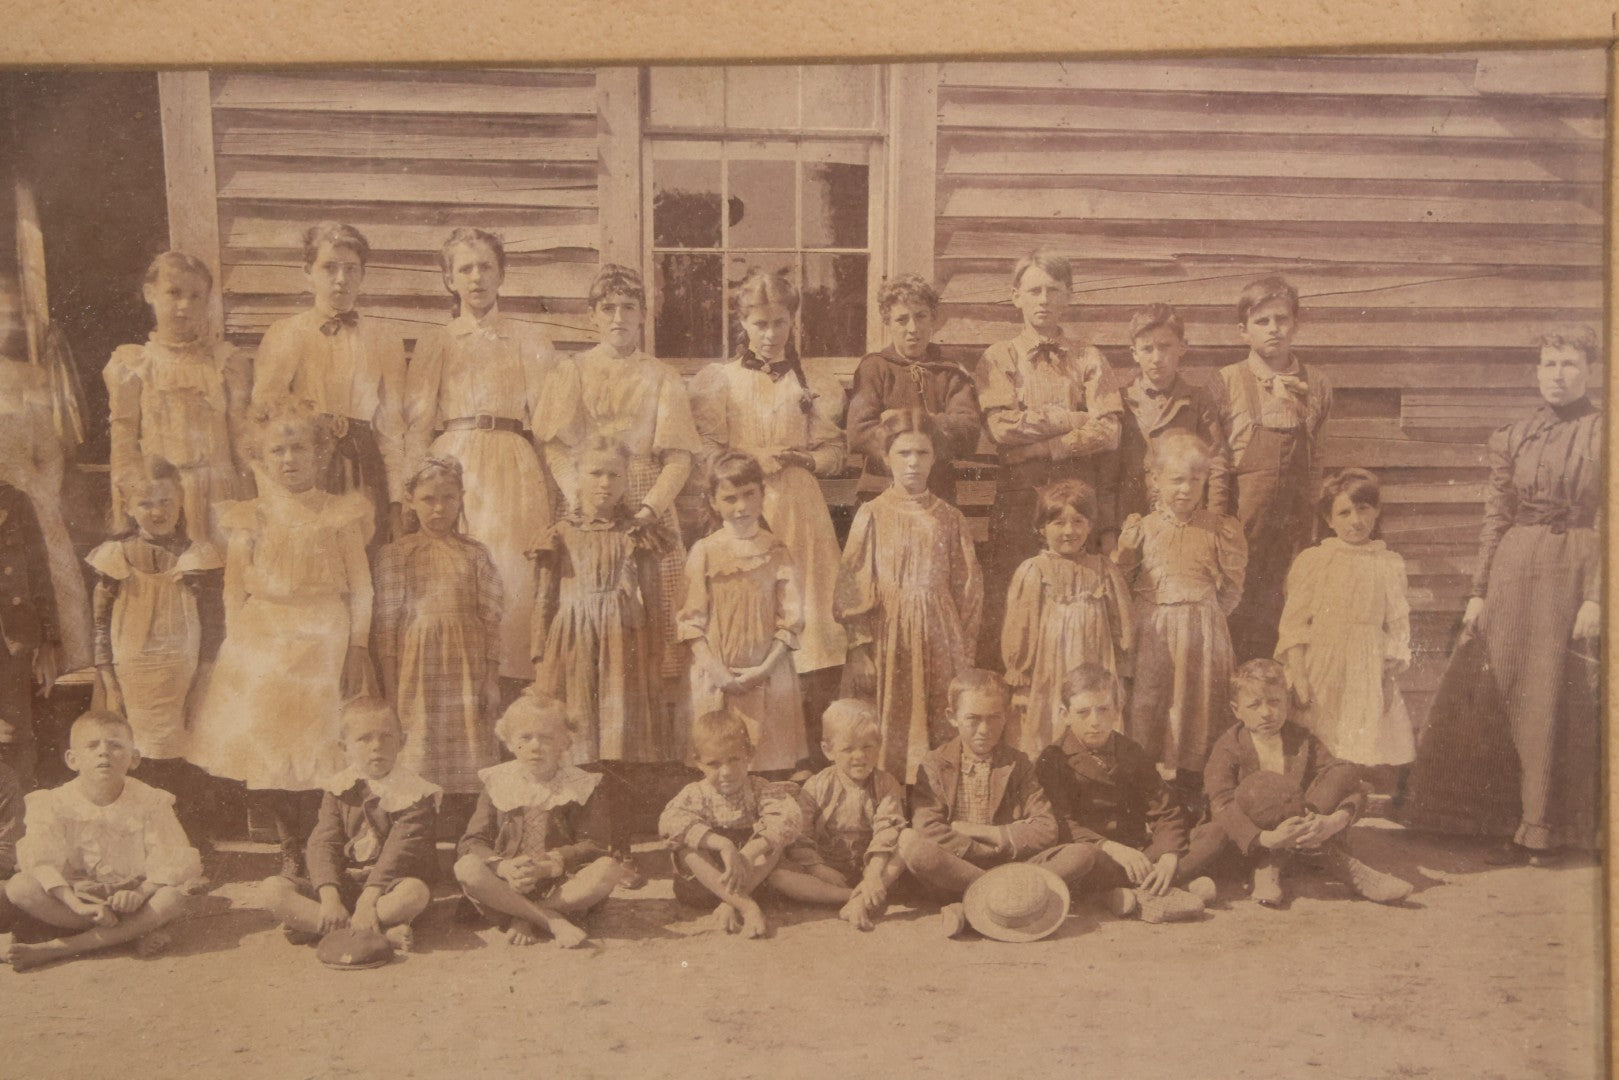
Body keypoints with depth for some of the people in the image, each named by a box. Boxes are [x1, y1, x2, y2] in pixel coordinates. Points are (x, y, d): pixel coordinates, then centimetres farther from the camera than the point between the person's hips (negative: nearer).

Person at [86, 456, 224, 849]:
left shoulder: (199, 558, 1)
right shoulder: (114, 557, 2)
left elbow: (213, 630, 1)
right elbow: (100, 628, 3)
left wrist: (200, 687, -5)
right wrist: (110, 689, -2)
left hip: (183, 682, 0)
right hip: (132, 682, 0)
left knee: (188, 779, 0)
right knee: (137, 773, 1)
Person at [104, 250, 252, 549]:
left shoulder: (228, 363, 4)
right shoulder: (132, 366, 4)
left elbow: (242, 440, 5)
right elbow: (123, 442, 5)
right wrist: (127, 509, 2)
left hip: (217, 500, 0)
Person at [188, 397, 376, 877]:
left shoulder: (340, 516, 3)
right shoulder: (250, 521, 7)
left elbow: (361, 589, 2)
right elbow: (234, 594, 9)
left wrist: (359, 648, -4)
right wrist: (236, 652, 3)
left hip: (323, 646, -2)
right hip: (260, 648, 2)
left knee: (318, 745, -6)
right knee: (262, 746, -2)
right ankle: (290, 842, 18)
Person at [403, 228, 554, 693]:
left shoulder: (528, 340, 16)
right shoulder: (433, 344, 16)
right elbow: (416, 424, 9)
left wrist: (555, 489, -3)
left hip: (514, 472, 0)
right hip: (450, 464, 0)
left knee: (512, 578, -10)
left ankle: (510, 694, -7)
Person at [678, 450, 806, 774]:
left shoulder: (777, 552, 1)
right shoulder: (704, 551, 0)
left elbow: (791, 619, -2)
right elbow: (692, 618, -2)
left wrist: (765, 668, -12)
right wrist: (715, 670, -12)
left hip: (767, 676, 0)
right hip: (717, 678, 0)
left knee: (772, 760, 4)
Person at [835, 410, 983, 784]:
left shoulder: (949, 519, 7)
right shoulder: (872, 516, 1)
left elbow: (968, 588, 9)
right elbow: (853, 586, -1)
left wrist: (964, 651, 5)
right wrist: (861, 649, -8)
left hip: (938, 637, 2)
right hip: (888, 637, -2)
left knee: (938, 730, 3)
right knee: (890, 732, 0)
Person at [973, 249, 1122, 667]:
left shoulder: (1089, 359, 15)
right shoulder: (998, 359, 12)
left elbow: (1108, 432, 0)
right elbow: (1002, 426, -5)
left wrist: (1037, 445, -6)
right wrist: (1073, 419, -2)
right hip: (1019, 501, -1)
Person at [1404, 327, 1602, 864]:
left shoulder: (1602, 435, -1)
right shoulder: (1511, 437, 9)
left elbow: (1607, 524, -4)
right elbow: (1495, 518, 10)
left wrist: (1596, 598, -11)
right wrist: (1479, 592, 5)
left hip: (1576, 569, -3)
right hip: (1513, 570, 3)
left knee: (1556, 700, -1)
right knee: (1501, 695, 4)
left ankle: (1543, 828, 8)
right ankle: (1513, 822, 14)